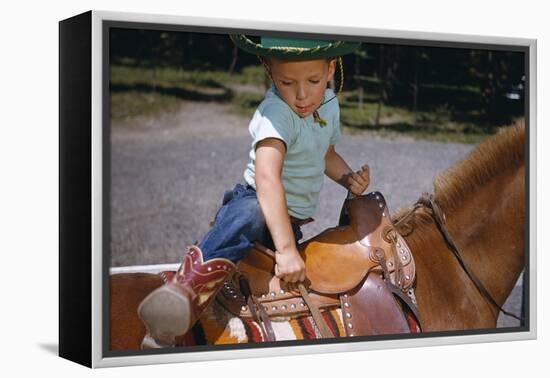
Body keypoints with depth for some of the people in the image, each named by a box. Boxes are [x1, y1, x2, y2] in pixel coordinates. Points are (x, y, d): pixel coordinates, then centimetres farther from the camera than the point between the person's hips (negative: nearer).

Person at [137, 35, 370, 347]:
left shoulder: (329, 103, 4)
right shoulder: (276, 113, -22)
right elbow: (267, 179, -36)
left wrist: (349, 178, 2)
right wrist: (286, 248, -44)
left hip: (293, 222, 8)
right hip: (258, 204, -8)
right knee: (248, 216, -42)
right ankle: (190, 287, -59)